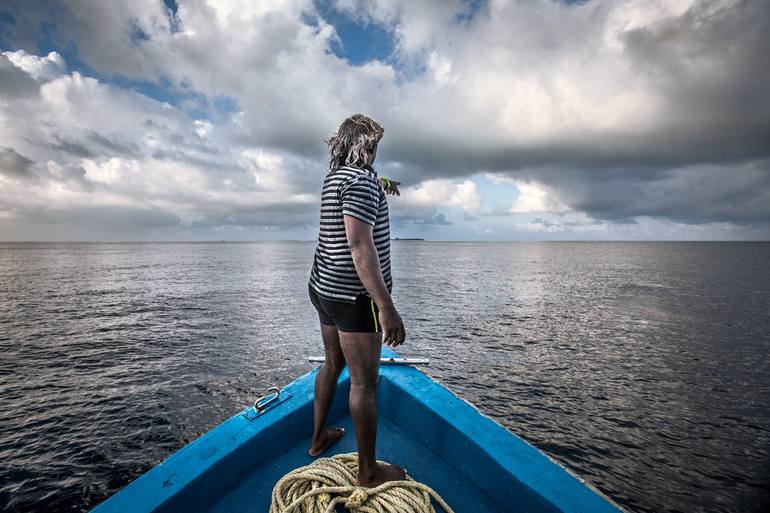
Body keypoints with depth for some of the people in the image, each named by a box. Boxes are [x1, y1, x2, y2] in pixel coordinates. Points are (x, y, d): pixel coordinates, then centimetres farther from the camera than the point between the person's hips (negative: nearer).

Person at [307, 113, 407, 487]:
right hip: (354, 296, -10)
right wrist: (386, 307, -28)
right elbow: (360, 245, -27)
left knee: (332, 363, 22)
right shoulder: (361, 180, -17)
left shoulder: (333, 178, 12)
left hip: (324, 288, 10)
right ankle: (369, 471, 15)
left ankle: (319, 437, 38)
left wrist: (380, 190, 47)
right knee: (364, 382, 0)